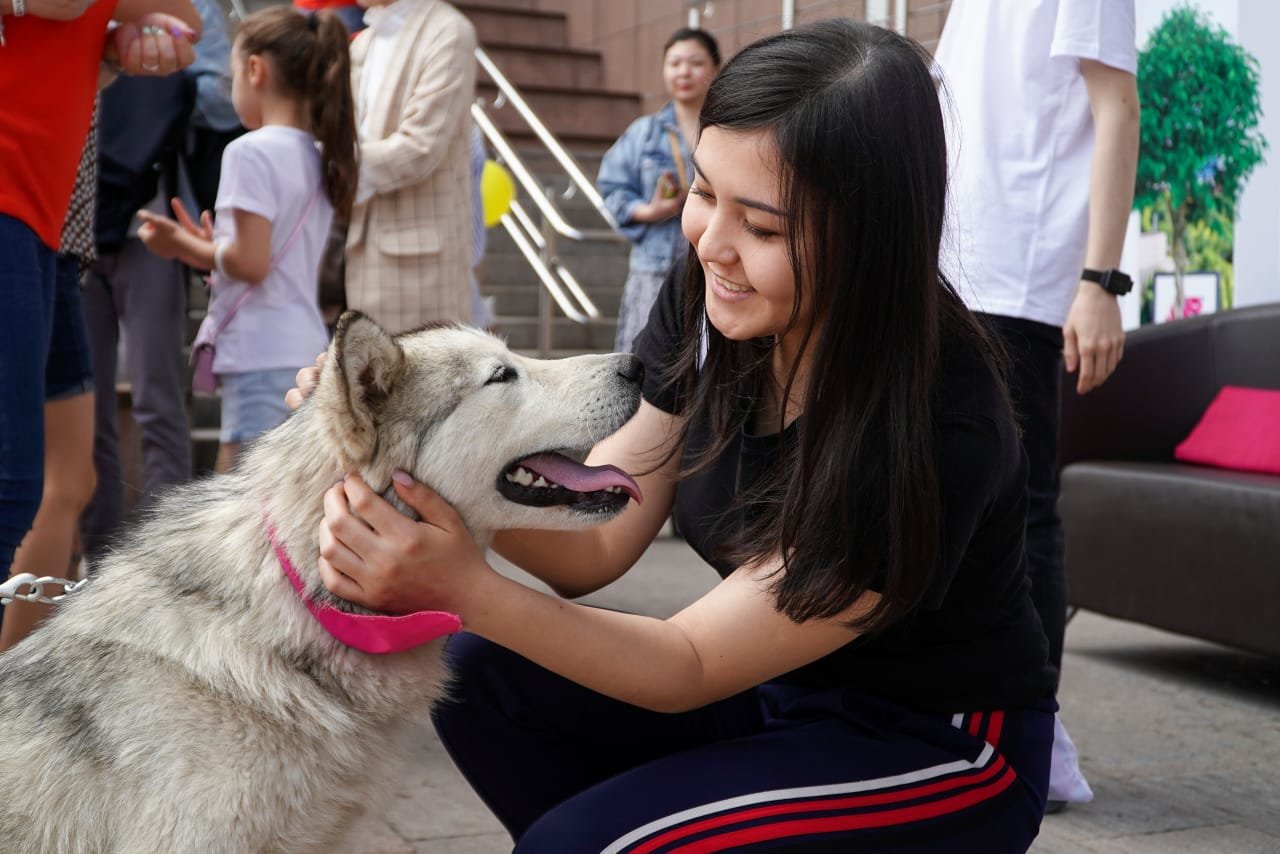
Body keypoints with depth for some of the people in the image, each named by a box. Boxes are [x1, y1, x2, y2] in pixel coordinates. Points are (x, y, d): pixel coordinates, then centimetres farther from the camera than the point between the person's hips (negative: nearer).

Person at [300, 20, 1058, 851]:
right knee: (484, 678, -9)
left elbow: (690, 668, -25)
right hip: (782, 687, 6)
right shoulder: (708, 304, -12)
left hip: (942, 747, -6)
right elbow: (592, 543, -10)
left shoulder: (936, 433, -31)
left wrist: (465, 589, -38)